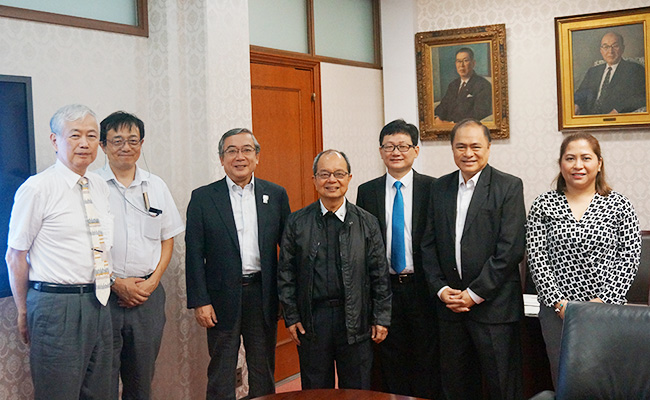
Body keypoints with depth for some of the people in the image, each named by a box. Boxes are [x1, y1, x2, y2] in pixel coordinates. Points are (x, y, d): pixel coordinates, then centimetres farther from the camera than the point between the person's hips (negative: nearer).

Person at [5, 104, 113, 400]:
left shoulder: (100, 186, 10)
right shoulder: (36, 189, -10)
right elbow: (15, 256, -6)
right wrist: (24, 313, -2)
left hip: (97, 301, 7)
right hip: (56, 304, -6)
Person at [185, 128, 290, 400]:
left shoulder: (276, 195, 5)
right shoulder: (203, 198, 0)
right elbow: (194, 254, -2)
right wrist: (199, 301, -8)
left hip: (263, 296, 2)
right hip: (223, 298, -2)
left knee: (264, 372, 13)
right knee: (221, 375, 7)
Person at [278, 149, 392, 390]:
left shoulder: (367, 223, 3)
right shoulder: (297, 222, 2)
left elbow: (379, 275, 3)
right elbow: (286, 274, 3)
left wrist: (381, 318, 0)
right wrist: (291, 317, -1)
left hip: (355, 321, 0)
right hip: (311, 320, 0)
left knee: (358, 391, 9)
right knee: (315, 391, 11)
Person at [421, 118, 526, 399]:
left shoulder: (509, 187, -5)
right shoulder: (439, 188, 11)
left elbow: (511, 249, -12)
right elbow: (428, 244, 11)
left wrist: (475, 293, -13)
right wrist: (441, 289, -2)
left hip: (493, 305, -4)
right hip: (449, 304, 5)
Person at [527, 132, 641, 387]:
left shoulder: (619, 205, 3)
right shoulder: (543, 205, 4)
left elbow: (630, 257, -1)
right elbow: (536, 258, -1)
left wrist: (603, 302, -11)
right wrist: (560, 303, -10)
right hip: (557, 311, 1)